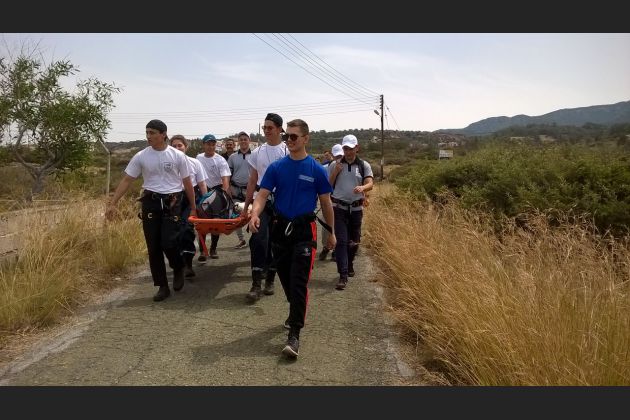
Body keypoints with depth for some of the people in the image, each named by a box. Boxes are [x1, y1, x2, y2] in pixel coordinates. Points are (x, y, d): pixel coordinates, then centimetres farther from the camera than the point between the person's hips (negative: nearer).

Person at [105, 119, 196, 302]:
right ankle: (162, 286, 15)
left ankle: (178, 269, 20)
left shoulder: (177, 155, -2)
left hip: (172, 202, -3)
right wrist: (112, 204, -2)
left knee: (168, 243, -13)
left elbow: (187, 182, 4)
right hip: (150, 202, 3)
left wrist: (193, 207, 5)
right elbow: (126, 180, 4)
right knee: (153, 247, 4)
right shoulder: (141, 156, 2)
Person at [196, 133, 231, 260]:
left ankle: (213, 249, 18)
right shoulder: (198, 158, 3)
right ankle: (202, 250, 3)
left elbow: (225, 179, -21)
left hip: (216, 191, -3)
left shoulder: (220, 160, -11)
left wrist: (224, 194, -34)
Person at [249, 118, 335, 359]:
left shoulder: (316, 169, -3)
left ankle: (294, 335, -6)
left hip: (304, 231, -3)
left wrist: (331, 232, 8)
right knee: (285, 278, 15)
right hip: (280, 228, 4)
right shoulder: (276, 167, 3)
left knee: (299, 283, -8)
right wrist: (255, 214, -25)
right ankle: (296, 313, 39)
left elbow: (326, 203, 4)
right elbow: (263, 195, -4)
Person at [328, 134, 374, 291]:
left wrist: (362, 187, -31)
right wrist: (335, 172, -10)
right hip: (339, 208, -2)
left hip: (356, 208, 2)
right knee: (341, 241, -10)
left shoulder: (364, 166, 4)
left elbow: (370, 183, -9)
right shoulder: (335, 165, 4)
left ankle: (349, 265, 39)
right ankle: (343, 275, -9)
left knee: (354, 241, 13)